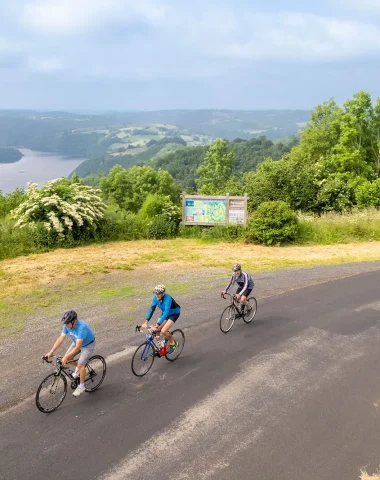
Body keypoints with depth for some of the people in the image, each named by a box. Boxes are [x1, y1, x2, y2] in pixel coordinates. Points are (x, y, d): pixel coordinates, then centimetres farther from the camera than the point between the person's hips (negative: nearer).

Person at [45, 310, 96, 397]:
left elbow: (78, 347, -40)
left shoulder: (82, 327, -41)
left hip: (88, 345, -7)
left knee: (80, 364, -15)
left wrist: (66, 357, -42)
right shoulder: (67, 325, -21)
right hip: (77, 342, 7)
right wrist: (51, 351, -25)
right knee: (68, 358, -3)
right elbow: (60, 339, -17)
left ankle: (81, 386, 5)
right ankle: (78, 369, 27)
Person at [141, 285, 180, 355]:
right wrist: (146, 322, -31)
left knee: (163, 331, -20)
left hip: (174, 313, -6)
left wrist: (157, 326, -48)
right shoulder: (156, 298, -17)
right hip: (165, 313, 6)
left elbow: (166, 313, -42)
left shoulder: (167, 298, -36)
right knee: (156, 330, -5)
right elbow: (151, 309, -18)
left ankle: (173, 343, 6)